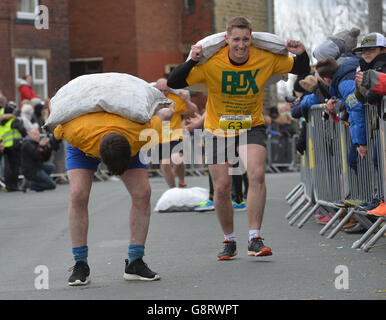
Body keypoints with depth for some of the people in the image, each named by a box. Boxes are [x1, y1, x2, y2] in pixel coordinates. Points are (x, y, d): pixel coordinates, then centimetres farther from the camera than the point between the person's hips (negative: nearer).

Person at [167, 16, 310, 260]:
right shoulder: (212, 63, -17)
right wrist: (192, 61, -32)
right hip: (218, 130, 0)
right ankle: (230, 241, 22)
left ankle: (255, 239, -17)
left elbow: (302, 71, 3)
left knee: (257, 175, -24)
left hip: (252, 127, 0)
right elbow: (174, 83, -17)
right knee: (222, 187, -1)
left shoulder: (266, 59, -11)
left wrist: (301, 54, -18)